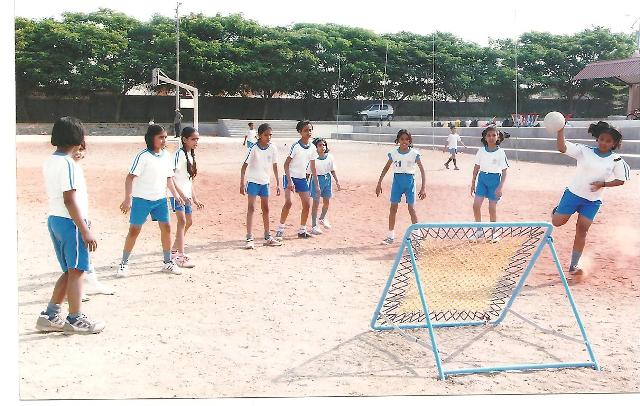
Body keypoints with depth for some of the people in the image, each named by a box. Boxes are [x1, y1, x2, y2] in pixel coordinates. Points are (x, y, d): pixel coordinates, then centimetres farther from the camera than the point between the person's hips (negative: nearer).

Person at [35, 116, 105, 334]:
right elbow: (70, 200, -21)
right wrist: (85, 231, -20)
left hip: (54, 219, 9)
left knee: (70, 271, 17)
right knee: (76, 270, 2)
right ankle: (75, 320, 10)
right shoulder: (68, 163, -17)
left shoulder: (49, 162, 11)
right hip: (70, 222, -9)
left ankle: (50, 316, 19)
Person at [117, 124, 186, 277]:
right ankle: (124, 263, 12)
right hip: (141, 199, -6)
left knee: (166, 228, 5)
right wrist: (128, 199, -24)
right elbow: (130, 177, -17)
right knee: (134, 230, 0)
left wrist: (175, 194, 9)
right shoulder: (143, 156, -15)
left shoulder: (166, 155, 5)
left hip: (160, 199, 6)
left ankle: (167, 262, 17)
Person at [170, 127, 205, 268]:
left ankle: (174, 251, 30)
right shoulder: (179, 154, -13)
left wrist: (195, 198, 18)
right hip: (177, 193, -9)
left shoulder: (191, 155, 13)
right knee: (182, 221, -12)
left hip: (187, 194, 9)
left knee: (189, 222, 15)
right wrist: (181, 194, -27)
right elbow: (171, 176, -20)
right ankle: (181, 256, -10)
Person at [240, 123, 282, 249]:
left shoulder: (273, 148, -4)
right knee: (251, 208, -10)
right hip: (253, 181, -5)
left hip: (265, 182, 5)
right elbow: (244, 166, -13)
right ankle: (249, 239, -10)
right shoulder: (253, 149, -16)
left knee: (266, 209, 12)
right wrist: (242, 184, -18)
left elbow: (275, 166, 5)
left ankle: (268, 237, 22)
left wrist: (278, 183, 5)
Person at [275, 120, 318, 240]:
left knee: (307, 204, 5)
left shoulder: (312, 148, 4)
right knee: (288, 202, -20)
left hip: (302, 178, 6)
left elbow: (313, 167, 13)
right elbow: (286, 164, -15)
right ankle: (280, 229, -8)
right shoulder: (295, 146, -14)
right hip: (291, 177, -6)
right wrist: (289, 181, -23)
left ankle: (302, 231, 19)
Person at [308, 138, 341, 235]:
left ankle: (322, 218, 43)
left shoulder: (330, 157, -2)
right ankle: (314, 226, 5)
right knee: (316, 203, -3)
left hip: (327, 179, 5)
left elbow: (332, 170, 10)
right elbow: (308, 172, -9)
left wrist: (337, 181, 9)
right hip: (316, 179, -5)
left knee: (326, 201, 15)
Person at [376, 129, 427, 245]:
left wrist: (423, 188, -12)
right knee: (393, 207, 5)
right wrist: (379, 184, 6)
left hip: (410, 181, -3)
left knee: (411, 208, 0)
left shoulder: (414, 153, -8)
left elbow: (422, 170, -6)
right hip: (397, 180, 3)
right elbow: (386, 168, 9)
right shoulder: (393, 153, -1)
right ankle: (390, 235, 14)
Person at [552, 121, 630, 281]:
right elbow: (562, 147, -16)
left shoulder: (616, 160, -3)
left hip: (593, 201, 1)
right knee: (557, 222, -4)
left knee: (582, 230, 2)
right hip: (573, 193, -1)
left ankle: (573, 267, 12)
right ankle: (557, 210, 35)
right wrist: (560, 130, -30)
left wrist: (603, 184, -15)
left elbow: (621, 180, 1)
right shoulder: (584, 151, -7)